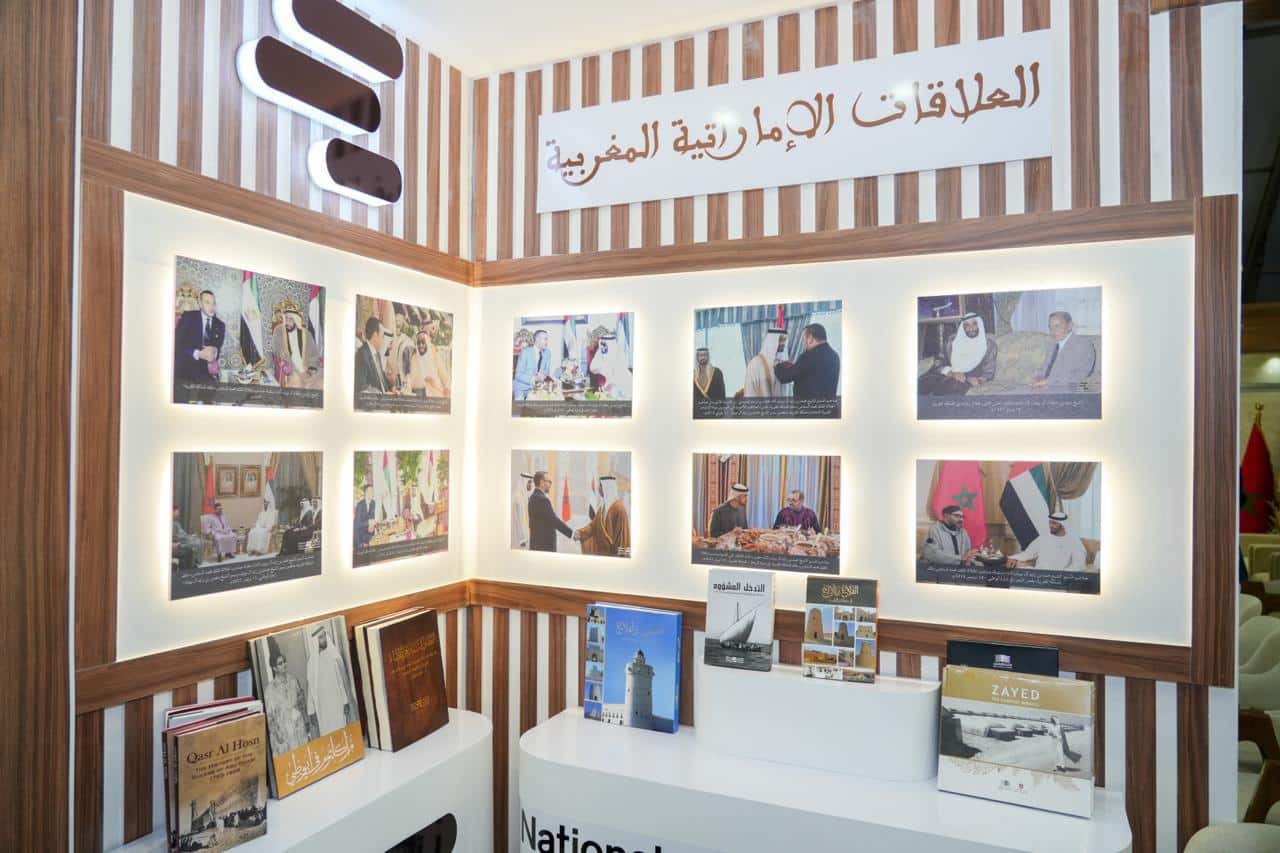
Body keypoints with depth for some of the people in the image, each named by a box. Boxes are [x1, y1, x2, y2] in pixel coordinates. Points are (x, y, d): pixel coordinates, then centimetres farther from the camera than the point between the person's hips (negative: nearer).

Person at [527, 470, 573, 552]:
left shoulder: (533, 497, 12)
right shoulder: (542, 499, -18)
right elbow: (554, 520, -19)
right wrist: (572, 533, -14)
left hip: (537, 543, 10)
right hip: (544, 544, -10)